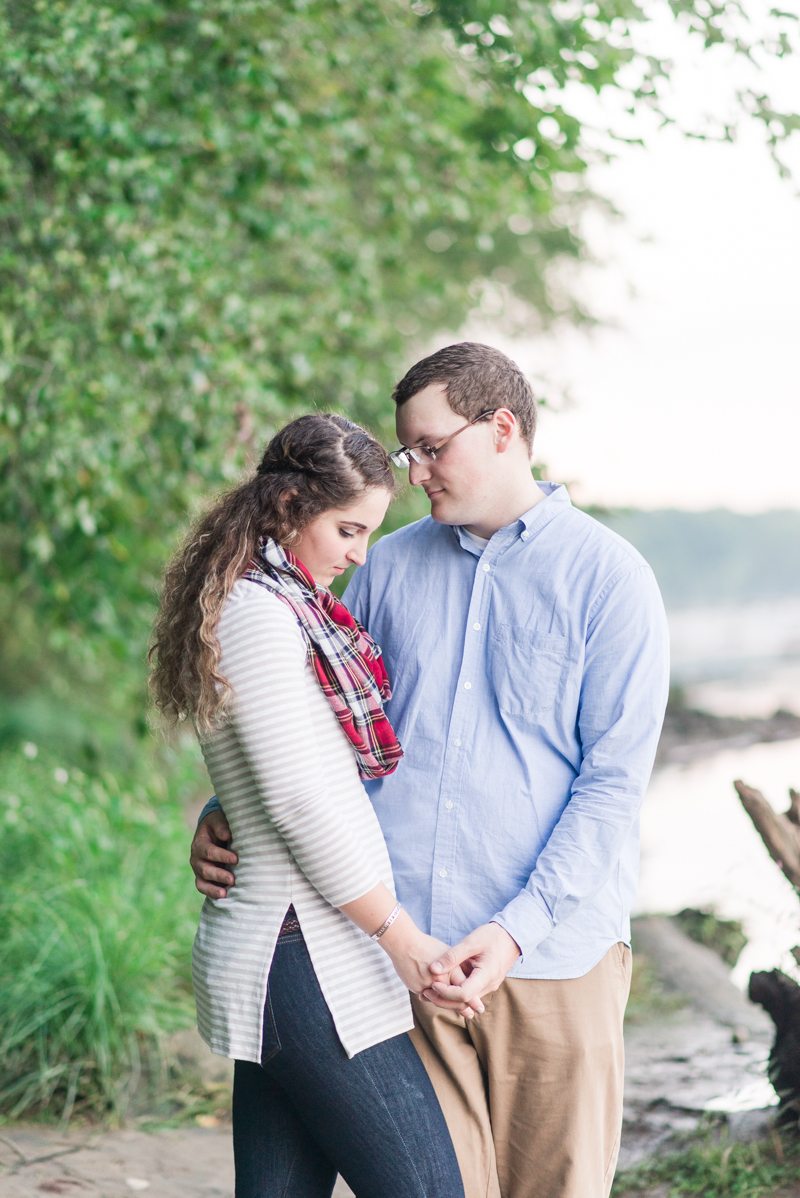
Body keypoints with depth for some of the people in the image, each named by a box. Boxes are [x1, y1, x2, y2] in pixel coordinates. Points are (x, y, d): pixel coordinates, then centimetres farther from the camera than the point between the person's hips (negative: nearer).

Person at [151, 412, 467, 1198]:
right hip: (307, 957, -10)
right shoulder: (259, 615, -14)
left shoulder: (283, 607, 17)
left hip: (279, 951, 10)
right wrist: (401, 936, -12)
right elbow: (298, 803, -17)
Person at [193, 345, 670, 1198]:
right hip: (403, 950, 3)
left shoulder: (607, 576, -2)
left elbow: (613, 783, -7)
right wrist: (224, 816, 2)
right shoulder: (392, 566, 11)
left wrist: (519, 929, -16)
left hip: (551, 957, -3)